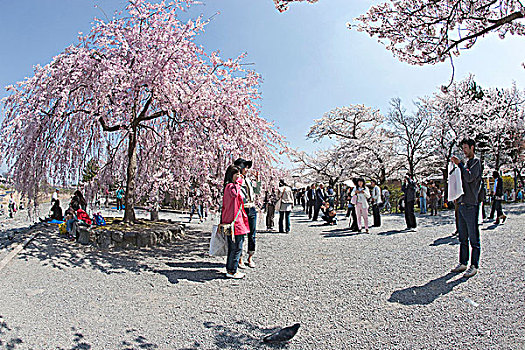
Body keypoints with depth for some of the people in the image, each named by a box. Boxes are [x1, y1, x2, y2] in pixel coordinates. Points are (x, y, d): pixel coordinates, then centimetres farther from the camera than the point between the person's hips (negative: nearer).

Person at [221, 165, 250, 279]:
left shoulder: (229, 186, 17)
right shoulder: (231, 186, -15)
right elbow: (235, 193, -41)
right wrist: (239, 181, -25)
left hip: (231, 220, 10)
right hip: (235, 221, -10)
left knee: (233, 247, 16)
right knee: (236, 247, -2)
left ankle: (230, 269, 26)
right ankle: (232, 271, 7)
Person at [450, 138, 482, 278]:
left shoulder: (476, 162, -3)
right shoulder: (465, 163, 20)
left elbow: (470, 177, -18)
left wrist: (459, 164, -11)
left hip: (471, 205, -8)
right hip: (461, 204, 8)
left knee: (473, 237, -2)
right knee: (463, 237, 12)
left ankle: (474, 265, 4)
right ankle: (463, 263, 20)